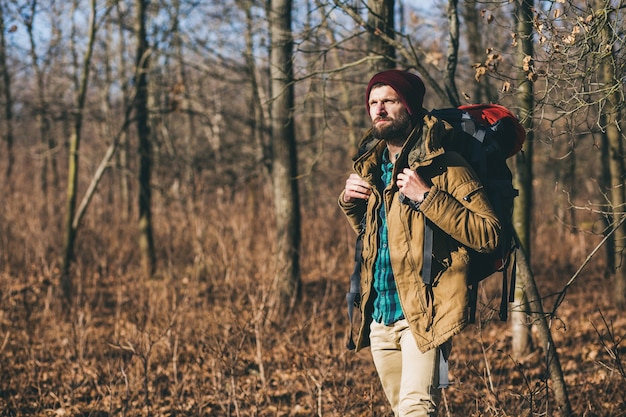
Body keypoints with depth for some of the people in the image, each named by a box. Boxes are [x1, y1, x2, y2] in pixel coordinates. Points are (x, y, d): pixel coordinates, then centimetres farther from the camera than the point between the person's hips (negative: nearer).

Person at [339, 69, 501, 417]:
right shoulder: (370, 166, 13)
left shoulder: (444, 166, -7)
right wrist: (348, 201, 8)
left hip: (423, 314, -7)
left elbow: (488, 234, -15)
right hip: (379, 317, 7)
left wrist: (426, 197, -20)